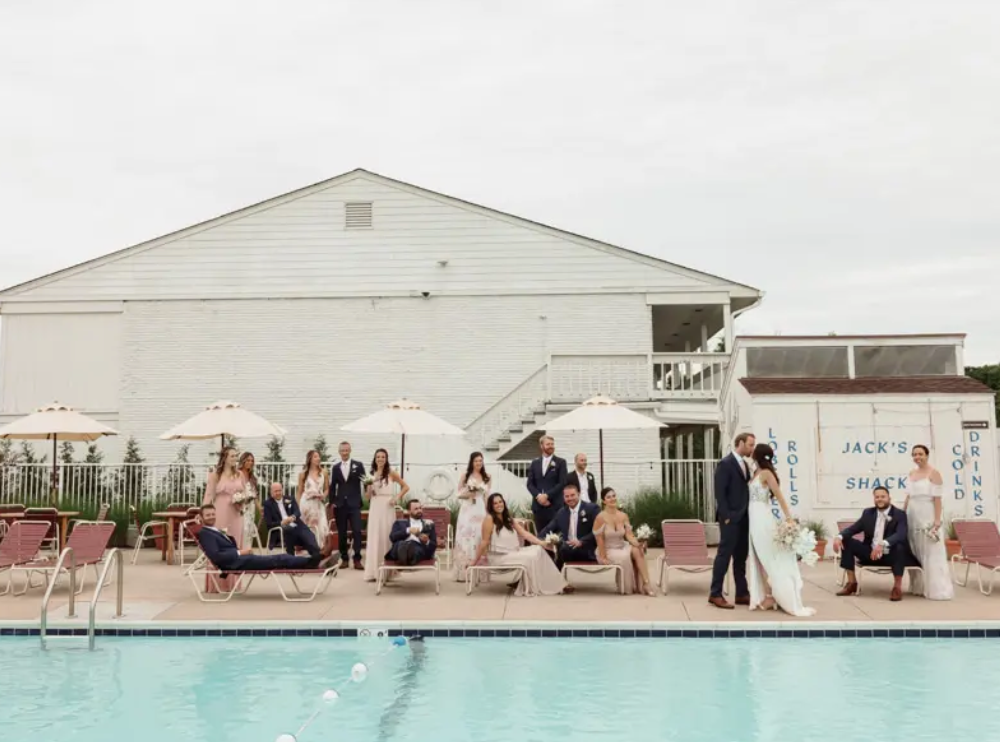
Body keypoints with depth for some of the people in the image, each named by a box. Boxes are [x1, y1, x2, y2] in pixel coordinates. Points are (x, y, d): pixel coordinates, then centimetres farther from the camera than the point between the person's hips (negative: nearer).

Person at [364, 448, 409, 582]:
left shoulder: (391, 473, 1)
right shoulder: (371, 475, 9)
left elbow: (406, 487, 3)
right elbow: (368, 496, 10)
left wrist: (397, 498, -8)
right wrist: (369, 486, -8)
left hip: (387, 508, -3)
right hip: (374, 508, 3)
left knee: (387, 537, 0)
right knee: (374, 538, 3)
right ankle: (374, 572, 7)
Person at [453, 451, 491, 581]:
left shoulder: (486, 477, 10)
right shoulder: (465, 476, 3)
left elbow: (487, 497, 13)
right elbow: (459, 493, 4)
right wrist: (467, 494, -15)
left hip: (481, 511, 2)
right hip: (467, 510, -2)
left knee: (479, 538, 0)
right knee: (465, 538, -6)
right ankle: (463, 573, -4)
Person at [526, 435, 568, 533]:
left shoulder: (561, 462, 4)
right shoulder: (535, 463, 14)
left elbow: (562, 483, -5)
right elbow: (530, 483, 9)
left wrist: (547, 495, -12)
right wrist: (538, 496, -9)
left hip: (555, 505, -3)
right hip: (538, 505, 3)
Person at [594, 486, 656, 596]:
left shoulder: (623, 516, 1)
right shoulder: (601, 517, -17)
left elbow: (629, 535, -4)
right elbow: (600, 539, -15)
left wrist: (638, 544, -23)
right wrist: (603, 558, -16)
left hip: (622, 547, 5)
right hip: (608, 550, -5)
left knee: (637, 551, -23)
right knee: (624, 557, -31)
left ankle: (646, 583, -26)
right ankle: (626, 587, -13)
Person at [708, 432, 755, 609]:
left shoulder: (745, 464, 16)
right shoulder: (725, 464, -10)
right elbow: (720, 493, -15)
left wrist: (749, 514, 8)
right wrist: (726, 516, -18)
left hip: (743, 518, 8)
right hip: (731, 518, -8)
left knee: (741, 557, 10)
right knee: (724, 555, -6)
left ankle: (742, 594, 15)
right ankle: (715, 594, -2)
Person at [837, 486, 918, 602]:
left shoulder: (900, 514, -6)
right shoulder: (868, 513, 9)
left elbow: (900, 535, -24)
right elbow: (853, 528, 4)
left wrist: (882, 544, -43)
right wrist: (839, 536, -19)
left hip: (890, 555, -5)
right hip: (871, 553, 5)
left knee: (899, 546, -37)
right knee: (846, 540, -12)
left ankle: (897, 587, -24)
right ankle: (852, 582, -7)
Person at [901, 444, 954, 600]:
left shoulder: (934, 473, -6)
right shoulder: (912, 473, 14)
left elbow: (937, 498, -11)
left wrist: (937, 519, -17)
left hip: (927, 515, -7)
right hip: (912, 516, 7)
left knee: (931, 553, -5)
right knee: (915, 553, 8)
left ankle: (936, 589, -2)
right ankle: (919, 587, 15)